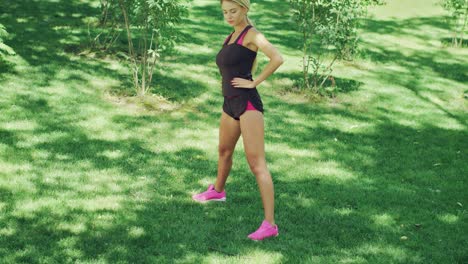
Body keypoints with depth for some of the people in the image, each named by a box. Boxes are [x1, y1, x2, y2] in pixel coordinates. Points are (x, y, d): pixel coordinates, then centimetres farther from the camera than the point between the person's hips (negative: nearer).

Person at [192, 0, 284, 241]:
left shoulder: (252, 34, -9)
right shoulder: (233, 35, 16)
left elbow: (277, 58, -25)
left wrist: (254, 82, -18)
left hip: (247, 104, -9)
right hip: (230, 104, 9)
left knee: (257, 164, -14)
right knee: (224, 151, 29)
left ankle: (269, 224, -16)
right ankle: (217, 191, 55)